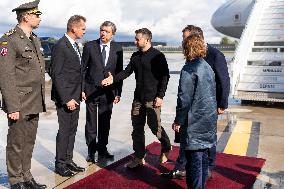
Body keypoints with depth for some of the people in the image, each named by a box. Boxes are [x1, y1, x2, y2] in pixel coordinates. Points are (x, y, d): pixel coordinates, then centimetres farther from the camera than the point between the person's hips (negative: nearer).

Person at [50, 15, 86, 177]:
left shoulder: (75, 45, 13)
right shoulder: (60, 46, -14)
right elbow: (56, 75, -18)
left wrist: (79, 93, 11)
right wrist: (66, 99, -19)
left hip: (75, 97, 8)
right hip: (65, 98, -8)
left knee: (72, 130, 14)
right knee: (64, 131, 1)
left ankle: (68, 160, 26)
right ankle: (60, 164, 16)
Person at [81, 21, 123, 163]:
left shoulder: (117, 48, 2)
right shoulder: (89, 46, -3)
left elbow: (119, 71, 4)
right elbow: (82, 69, 0)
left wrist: (118, 92, 0)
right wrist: (81, 89, -5)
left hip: (108, 91, 2)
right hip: (91, 90, -1)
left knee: (105, 122, 11)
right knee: (91, 122, 6)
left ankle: (102, 149, 27)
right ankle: (91, 151, 20)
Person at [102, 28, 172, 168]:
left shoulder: (158, 56, -8)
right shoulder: (135, 56, 12)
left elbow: (165, 76, -8)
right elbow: (127, 71, 7)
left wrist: (160, 96, -14)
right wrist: (114, 78, -11)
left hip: (152, 99, -6)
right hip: (138, 98, 6)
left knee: (155, 126, 0)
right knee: (137, 128, 8)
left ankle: (166, 148, 29)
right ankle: (139, 157, 20)